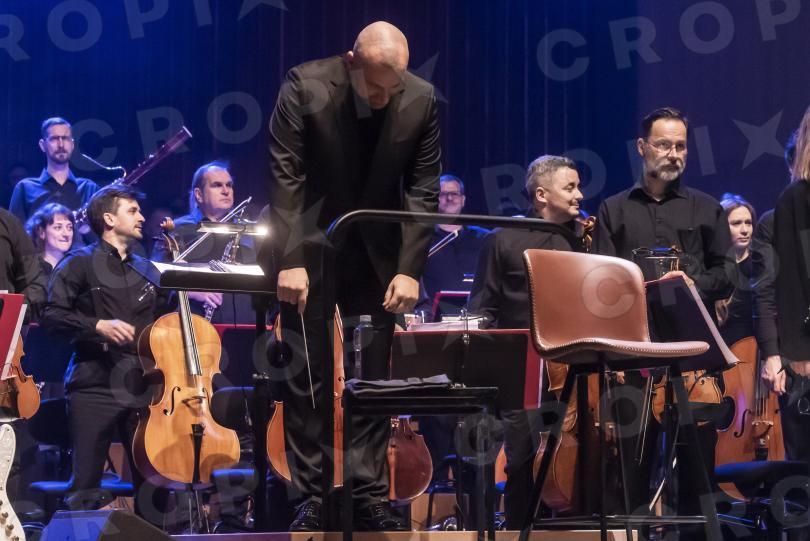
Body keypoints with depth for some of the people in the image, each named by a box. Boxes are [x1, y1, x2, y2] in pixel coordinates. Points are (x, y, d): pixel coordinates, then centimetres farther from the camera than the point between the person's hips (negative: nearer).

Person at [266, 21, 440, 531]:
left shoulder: (421, 100, -10)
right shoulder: (306, 86, -16)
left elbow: (423, 190, -6)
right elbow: (286, 178, -16)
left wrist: (409, 269, -14)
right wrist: (289, 260, -22)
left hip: (376, 254, 2)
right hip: (310, 249, -1)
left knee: (373, 378, 1)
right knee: (306, 377, -1)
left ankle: (371, 495, 7)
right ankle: (313, 498, 5)